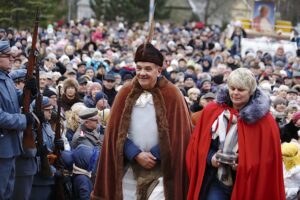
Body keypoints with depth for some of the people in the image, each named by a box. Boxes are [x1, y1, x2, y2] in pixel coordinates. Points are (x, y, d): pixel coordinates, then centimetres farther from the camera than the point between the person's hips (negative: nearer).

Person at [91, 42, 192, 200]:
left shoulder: (171, 95, -3)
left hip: (160, 169, -3)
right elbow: (117, 131, 4)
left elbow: (178, 132, -4)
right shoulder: (125, 94, 4)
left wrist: (154, 155, -8)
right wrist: (136, 154, -9)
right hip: (130, 168, 3)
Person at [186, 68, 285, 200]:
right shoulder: (211, 111, 1)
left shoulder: (264, 120, -8)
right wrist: (210, 158, -10)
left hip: (247, 184, -1)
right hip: (216, 180, 2)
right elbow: (198, 142, 7)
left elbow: (268, 157, -6)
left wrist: (244, 165, -17)